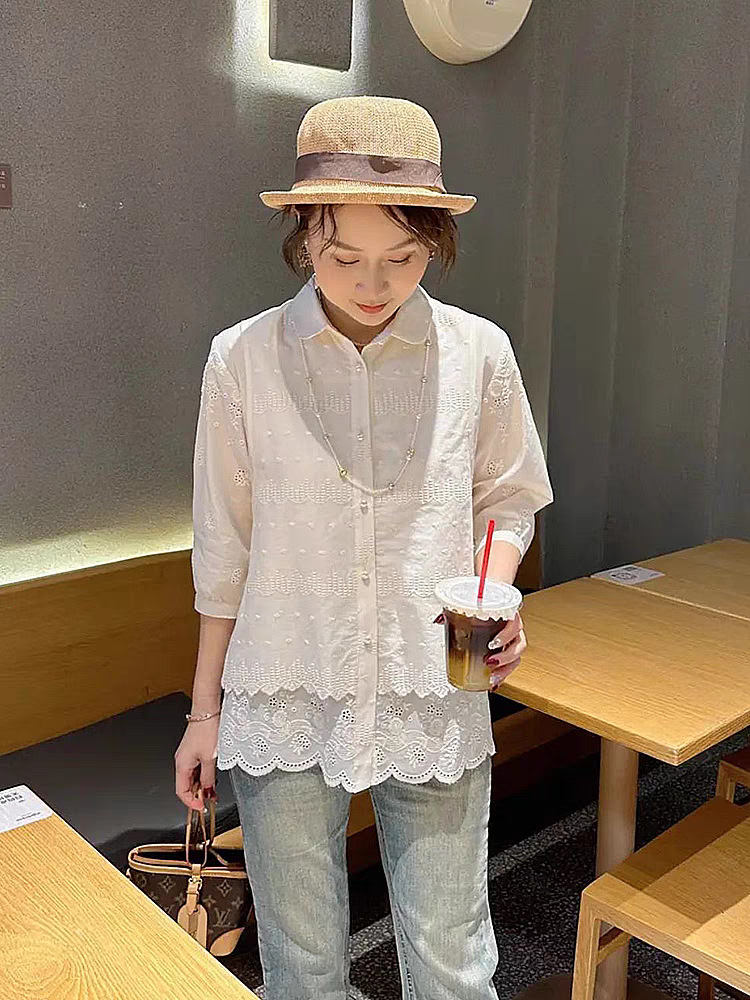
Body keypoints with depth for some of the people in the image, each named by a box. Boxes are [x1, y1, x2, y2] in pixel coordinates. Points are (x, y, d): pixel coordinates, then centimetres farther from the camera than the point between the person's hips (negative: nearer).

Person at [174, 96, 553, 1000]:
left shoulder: (477, 353, -4)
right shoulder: (243, 359, -5)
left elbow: (507, 499, 10)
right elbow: (225, 550, 2)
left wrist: (497, 594, -11)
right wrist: (204, 709, 8)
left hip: (434, 704, 1)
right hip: (283, 704, 0)